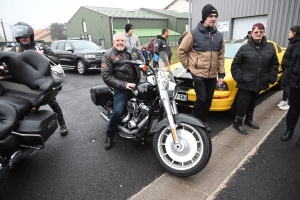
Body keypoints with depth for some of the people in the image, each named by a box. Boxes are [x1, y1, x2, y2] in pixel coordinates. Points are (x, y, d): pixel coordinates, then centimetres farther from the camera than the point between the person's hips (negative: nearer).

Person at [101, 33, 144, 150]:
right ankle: (109, 136, 6)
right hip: (121, 87, -4)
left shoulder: (134, 51, 14)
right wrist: (124, 85, -16)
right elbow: (106, 76, -8)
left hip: (137, 84, 5)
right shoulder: (108, 55, 1)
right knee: (117, 112, -20)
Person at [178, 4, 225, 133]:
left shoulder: (219, 35, 8)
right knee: (201, 99, -6)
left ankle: (203, 121, 31)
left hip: (212, 75, 5)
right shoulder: (194, 34, -8)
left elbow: (221, 56, 12)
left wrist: (221, 73, 8)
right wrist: (188, 67, -2)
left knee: (208, 100, 11)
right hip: (198, 74, -5)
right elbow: (181, 51, -2)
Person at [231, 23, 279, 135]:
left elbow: (274, 64, 8)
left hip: (260, 83, 4)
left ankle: (249, 120, 38)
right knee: (244, 103, -1)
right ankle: (238, 123, 15)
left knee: (252, 102, 20)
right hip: (245, 83, -4)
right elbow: (235, 65, -7)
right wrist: (239, 77, -14)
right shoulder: (245, 48, -8)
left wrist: (271, 78, -1)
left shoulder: (270, 48, 3)